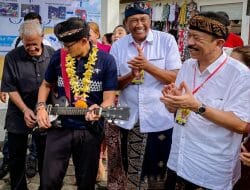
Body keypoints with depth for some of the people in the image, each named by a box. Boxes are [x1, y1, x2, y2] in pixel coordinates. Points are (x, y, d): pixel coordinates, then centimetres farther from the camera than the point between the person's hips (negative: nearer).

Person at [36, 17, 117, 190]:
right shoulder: (59, 57, 0)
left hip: (91, 130, -1)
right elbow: (46, 85, 14)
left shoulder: (106, 60, -8)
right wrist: (41, 107, -2)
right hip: (59, 126, 2)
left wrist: (99, 110, -31)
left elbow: (109, 98, -9)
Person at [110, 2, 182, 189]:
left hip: (160, 119, -2)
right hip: (129, 120, 2)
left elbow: (175, 79, -10)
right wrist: (131, 74, -18)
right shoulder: (118, 46, 1)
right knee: (132, 171, 18)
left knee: (159, 170, 14)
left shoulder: (167, 40, -6)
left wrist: (147, 66, -23)